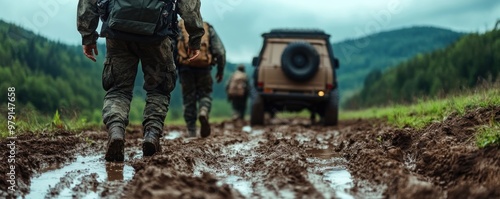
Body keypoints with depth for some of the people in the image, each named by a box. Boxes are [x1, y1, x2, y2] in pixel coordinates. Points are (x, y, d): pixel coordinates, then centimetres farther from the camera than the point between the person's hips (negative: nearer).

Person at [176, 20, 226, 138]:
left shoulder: (178, 27, 14)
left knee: (189, 98, 8)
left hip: (185, 65, 0)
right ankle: (203, 113, -20)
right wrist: (220, 69, 12)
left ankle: (191, 133, 7)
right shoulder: (207, 28, 16)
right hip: (203, 66, 0)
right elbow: (220, 50, 7)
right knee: (205, 94, 13)